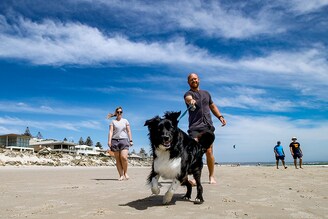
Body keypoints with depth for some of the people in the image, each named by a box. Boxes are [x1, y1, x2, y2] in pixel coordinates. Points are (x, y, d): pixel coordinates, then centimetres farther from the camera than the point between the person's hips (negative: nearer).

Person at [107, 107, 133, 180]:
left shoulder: (125, 121, 14)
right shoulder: (113, 121, 11)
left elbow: (129, 131, 12)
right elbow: (111, 131, 1)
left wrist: (131, 140, 3)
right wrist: (109, 140, -11)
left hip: (124, 140, -1)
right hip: (115, 140, 1)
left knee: (124, 157, -17)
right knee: (117, 159, -1)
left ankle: (125, 172, 4)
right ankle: (121, 175, 3)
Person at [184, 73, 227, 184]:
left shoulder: (206, 93, 22)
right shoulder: (188, 93, 4)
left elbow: (212, 106, 33)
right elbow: (188, 98, -21)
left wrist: (220, 116, 18)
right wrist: (191, 101, -46)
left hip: (207, 126, 3)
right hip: (194, 127, -3)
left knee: (209, 151, -1)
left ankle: (211, 176, 14)